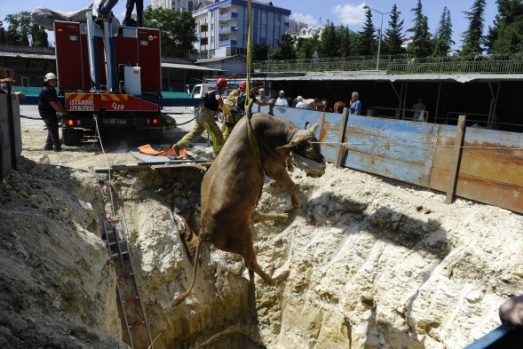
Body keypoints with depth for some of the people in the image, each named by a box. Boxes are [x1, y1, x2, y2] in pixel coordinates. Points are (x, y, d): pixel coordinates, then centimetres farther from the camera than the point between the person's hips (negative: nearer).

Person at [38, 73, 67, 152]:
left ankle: (48, 146, 19)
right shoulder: (46, 90, -19)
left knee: (53, 128, 12)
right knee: (53, 129, -11)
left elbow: (57, 101, 13)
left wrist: (62, 110, 2)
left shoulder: (52, 89, 12)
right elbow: (53, 104, -21)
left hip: (51, 112, 10)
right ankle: (57, 147, -10)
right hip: (45, 112, -10)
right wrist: (62, 111, -16)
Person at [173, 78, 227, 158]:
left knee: (194, 133, 13)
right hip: (206, 116, -9)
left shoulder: (211, 91, 17)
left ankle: (178, 146, 10)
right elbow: (218, 99, -36)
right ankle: (218, 154, 4)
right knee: (217, 135, -1)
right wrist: (225, 110, -29)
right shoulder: (216, 92, -12)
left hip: (201, 115, 9)